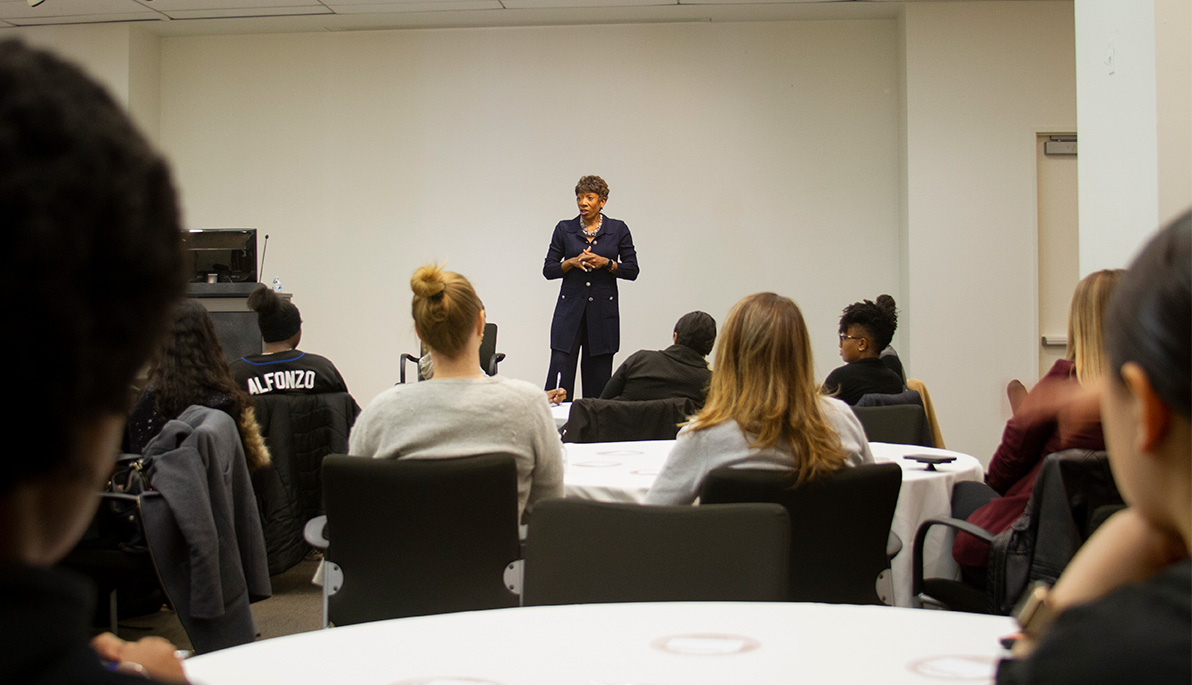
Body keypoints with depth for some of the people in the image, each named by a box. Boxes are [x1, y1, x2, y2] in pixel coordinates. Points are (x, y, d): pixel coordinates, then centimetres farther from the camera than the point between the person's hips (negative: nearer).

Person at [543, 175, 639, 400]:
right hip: (570, 308, 0)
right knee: (560, 374, -7)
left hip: (603, 308, 0)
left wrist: (606, 263, -13)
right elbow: (548, 270, 4)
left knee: (598, 378, 5)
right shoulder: (564, 229, 4)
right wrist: (573, 262, -12)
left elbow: (632, 270, 1)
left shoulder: (618, 229, 2)